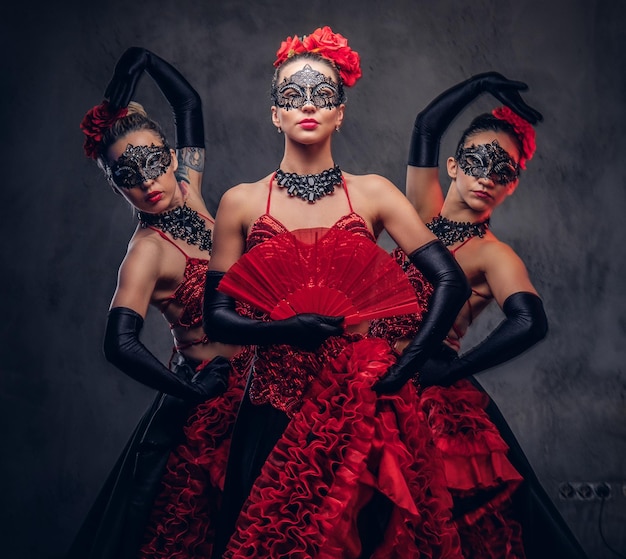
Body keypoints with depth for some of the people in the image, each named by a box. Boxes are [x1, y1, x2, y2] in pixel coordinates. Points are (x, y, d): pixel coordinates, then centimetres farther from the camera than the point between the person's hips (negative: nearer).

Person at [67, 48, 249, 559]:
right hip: (211, 394, -7)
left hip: (252, 379, 7)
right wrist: (193, 390, -23)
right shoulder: (150, 250, -21)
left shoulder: (189, 197, -2)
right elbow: (121, 345, -33)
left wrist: (141, 61, 0)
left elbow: (189, 103, 8)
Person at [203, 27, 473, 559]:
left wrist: (402, 369, -12)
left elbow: (451, 281, -6)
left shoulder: (373, 193, 0)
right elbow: (217, 317, -1)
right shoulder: (241, 202, 1)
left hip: (363, 402, 0)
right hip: (275, 406, 0)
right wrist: (285, 328, -19)